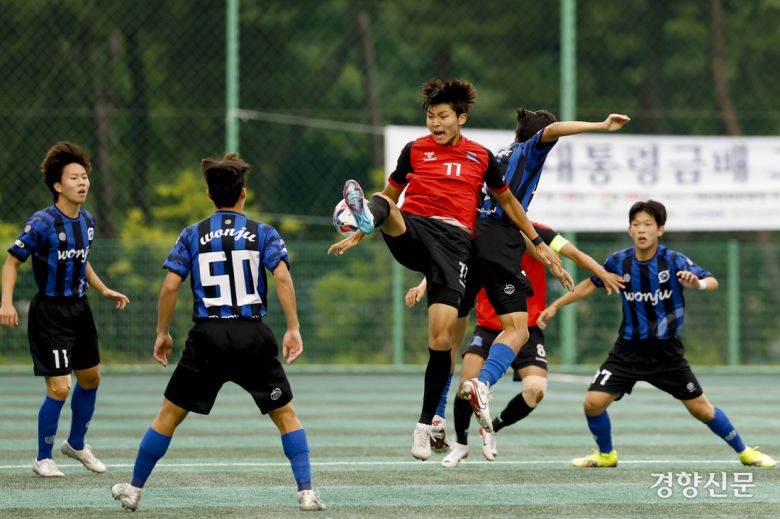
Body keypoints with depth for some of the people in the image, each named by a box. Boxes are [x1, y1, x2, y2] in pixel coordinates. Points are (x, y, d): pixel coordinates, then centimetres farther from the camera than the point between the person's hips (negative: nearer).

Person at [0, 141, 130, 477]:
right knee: (59, 388, -11)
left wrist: (104, 291, 12)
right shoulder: (42, 223, -18)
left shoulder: (87, 221, 4)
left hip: (79, 309, 8)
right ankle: (43, 459, 7)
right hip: (49, 313, -8)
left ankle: (76, 444, 39)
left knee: (90, 379, 17)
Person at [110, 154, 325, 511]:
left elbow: (170, 286, 0)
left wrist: (162, 333, 9)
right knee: (285, 415, 10)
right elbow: (282, 277, -10)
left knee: (170, 414, 11)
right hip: (254, 336, 0)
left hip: (208, 335, 0)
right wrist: (293, 329, -8)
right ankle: (307, 492, 0)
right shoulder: (263, 233, 4)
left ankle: (134, 489, 16)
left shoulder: (192, 236, 6)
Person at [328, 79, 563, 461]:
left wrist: (538, 243, 30)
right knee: (384, 209, -36)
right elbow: (390, 195, 26)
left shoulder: (480, 157, 14)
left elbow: (507, 201, 26)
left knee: (441, 337, -11)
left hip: (453, 239, -1)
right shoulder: (414, 150, 14)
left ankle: (426, 424, 1)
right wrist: (358, 235, 22)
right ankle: (365, 218, -76)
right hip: (411, 230, 1)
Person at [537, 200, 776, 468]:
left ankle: (744, 451, 25)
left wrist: (698, 283, -46)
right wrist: (555, 306, 12)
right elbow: (591, 284, 12)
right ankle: (606, 455, 17)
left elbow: (712, 282, -23)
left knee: (701, 408, 3)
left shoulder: (674, 261, -14)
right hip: (629, 349, 2)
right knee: (593, 402, -10)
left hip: (667, 352, -2)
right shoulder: (619, 262, -5)